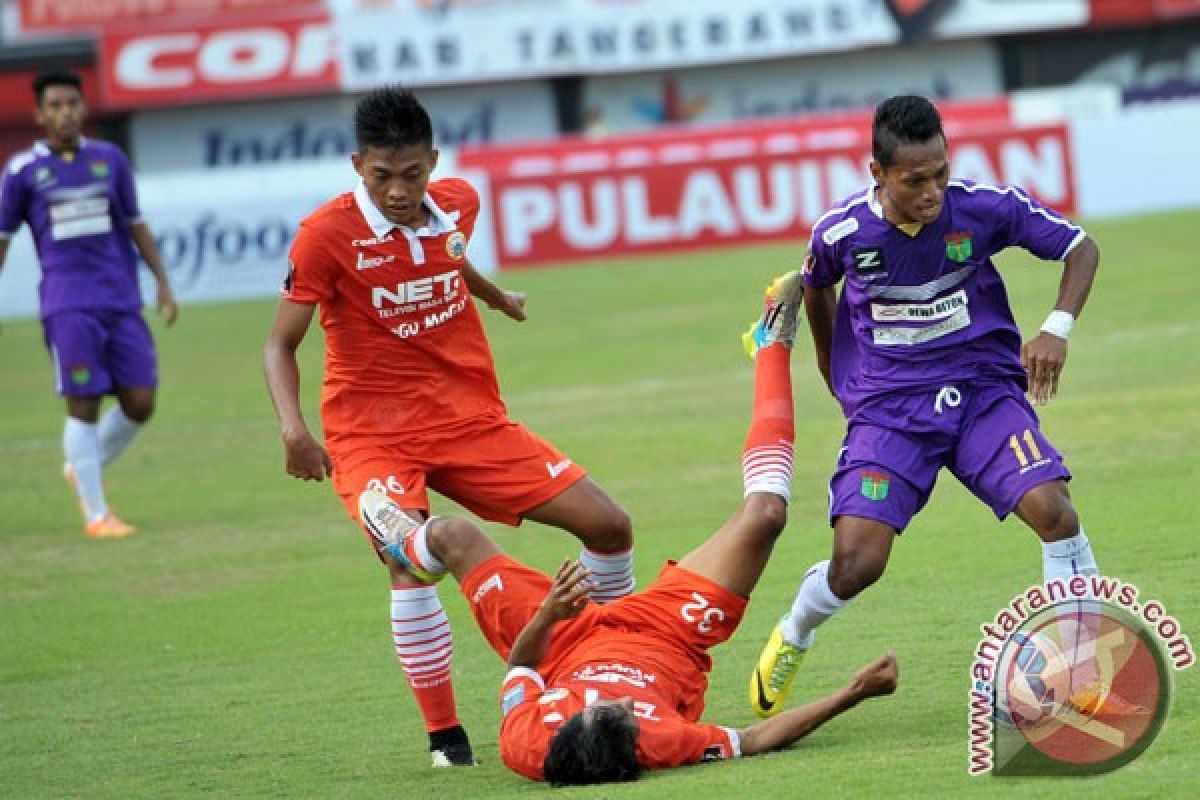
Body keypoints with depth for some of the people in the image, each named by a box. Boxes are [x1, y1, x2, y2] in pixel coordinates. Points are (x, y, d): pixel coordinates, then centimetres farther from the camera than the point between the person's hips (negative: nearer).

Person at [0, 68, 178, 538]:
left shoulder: (109, 159, 11)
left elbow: (135, 225, 18)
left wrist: (162, 283, 11)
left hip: (121, 301, 3)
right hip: (67, 304, -3)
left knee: (140, 402, -2)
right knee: (84, 406, -7)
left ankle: (84, 469, 23)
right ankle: (96, 514, 1)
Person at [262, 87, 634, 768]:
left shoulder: (458, 203, 0)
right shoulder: (328, 235, -15)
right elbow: (282, 343, -10)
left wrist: (495, 295, 44)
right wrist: (293, 428, -25)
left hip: (472, 420, 5)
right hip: (374, 435, -5)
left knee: (609, 525, 0)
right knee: (410, 560, -30)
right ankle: (445, 736, -17)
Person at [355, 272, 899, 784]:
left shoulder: (527, 741, -44)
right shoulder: (664, 744, -48)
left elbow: (522, 663, -20)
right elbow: (755, 740, -30)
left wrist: (546, 614, -36)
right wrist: (853, 692, -36)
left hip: (565, 641, 0)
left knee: (455, 535, 12)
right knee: (762, 515, -6)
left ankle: (412, 545, 55)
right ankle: (772, 346, 20)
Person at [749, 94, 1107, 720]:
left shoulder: (985, 208, -12)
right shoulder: (841, 232, -11)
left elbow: (1080, 247, 0)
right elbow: (817, 286, 14)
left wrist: (1057, 328, -16)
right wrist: (833, 371, 24)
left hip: (984, 391, 1)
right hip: (887, 410, -1)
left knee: (1051, 507, -24)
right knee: (856, 561, -15)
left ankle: (1086, 666, -7)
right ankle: (791, 639, 19)